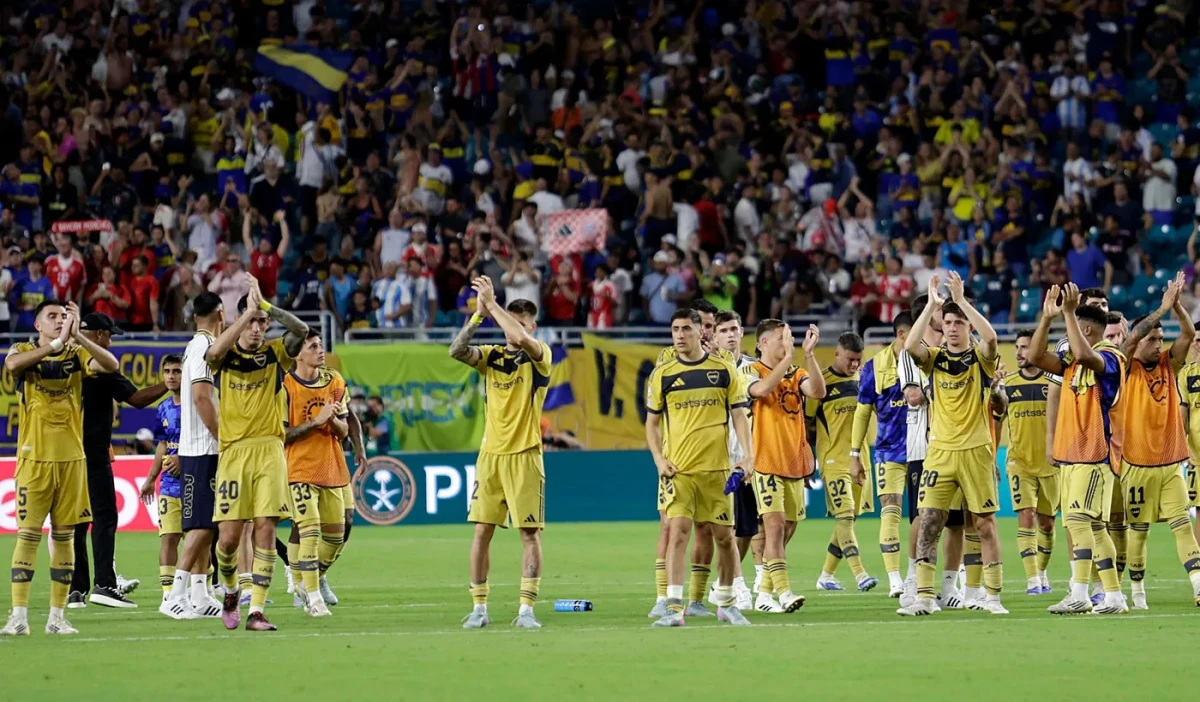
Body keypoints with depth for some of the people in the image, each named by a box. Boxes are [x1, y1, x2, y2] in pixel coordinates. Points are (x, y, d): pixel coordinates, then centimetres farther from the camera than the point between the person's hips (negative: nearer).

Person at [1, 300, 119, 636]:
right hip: (34, 457, -3)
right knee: (28, 534, -5)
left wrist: (77, 336, -22)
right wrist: (57, 343, -29)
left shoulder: (77, 354, 7)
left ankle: (57, 615, 10)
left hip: (71, 457, 3)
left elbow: (111, 365, -11)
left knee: (64, 535, 5)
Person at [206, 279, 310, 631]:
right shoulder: (226, 355, 5)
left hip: (269, 450, 1)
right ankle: (230, 591, 26)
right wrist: (248, 312, -21)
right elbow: (214, 351, -20)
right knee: (229, 536, -4)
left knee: (266, 529, -8)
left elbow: (301, 330, -11)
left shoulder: (275, 353, 9)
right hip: (233, 452, -1)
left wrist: (265, 306, -16)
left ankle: (256, 611, -7)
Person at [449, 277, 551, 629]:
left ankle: (526, 609, -3)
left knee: (530, 533, -5)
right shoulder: (492, 356, 10)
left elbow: (519, 338, -24)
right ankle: (479, 607, 7)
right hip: (490, 453, 4)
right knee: (482, 530, 2)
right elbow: (457, 351, -7)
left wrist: (492, 303, -18)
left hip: (524, 456, -4)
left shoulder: (539, 356, -2)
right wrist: (479, 314, -16)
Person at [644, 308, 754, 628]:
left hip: (716, 468, 1)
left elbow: (739, 415, 5)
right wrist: (658, 458, -4)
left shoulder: (724, 370, 4)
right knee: (678, 531, -13)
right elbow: (652, 422, 10)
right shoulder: (662, 373, 4)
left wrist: (748, 457, -6)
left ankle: (726, 604, 22)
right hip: (677, 468, -1)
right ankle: (674, 607, -14)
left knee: (724, 537, 6)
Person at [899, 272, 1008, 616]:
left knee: (985, 524, 3)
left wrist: (961, 299, -20)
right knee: (928, 523, -6)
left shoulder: (981, 358, 2)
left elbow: (990, 337, -21)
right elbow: (910, 345, -14)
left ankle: (993, 596, 10)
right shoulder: (934, 359, 7)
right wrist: (932, 304, -15)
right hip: (940, 452, 2)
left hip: (975, 451, -1)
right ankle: (924, 597, -4)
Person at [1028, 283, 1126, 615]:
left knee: (1079, 519, -17)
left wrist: (1069, 312, -25)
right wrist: (1047, 316, 4)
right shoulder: (1071, 360, 15)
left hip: (1094, 455, -9)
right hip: (1069, 455, 9)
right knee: (1093, 526, 9)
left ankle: (1079, 594, -22)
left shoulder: (1109, 358, -10)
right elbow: (1036, 356, 12)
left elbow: (1084, 355, -30)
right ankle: (1113, 596, 12)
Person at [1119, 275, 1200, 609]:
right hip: (1138, 464, -3)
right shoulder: (1128, 368, -3)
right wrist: (1162, 309, -23)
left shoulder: (1168, 364, 9)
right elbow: (1132, 337, -22)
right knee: (1138, 529, 4)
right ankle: (1138, 591, 15)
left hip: (1171, 463, 3)